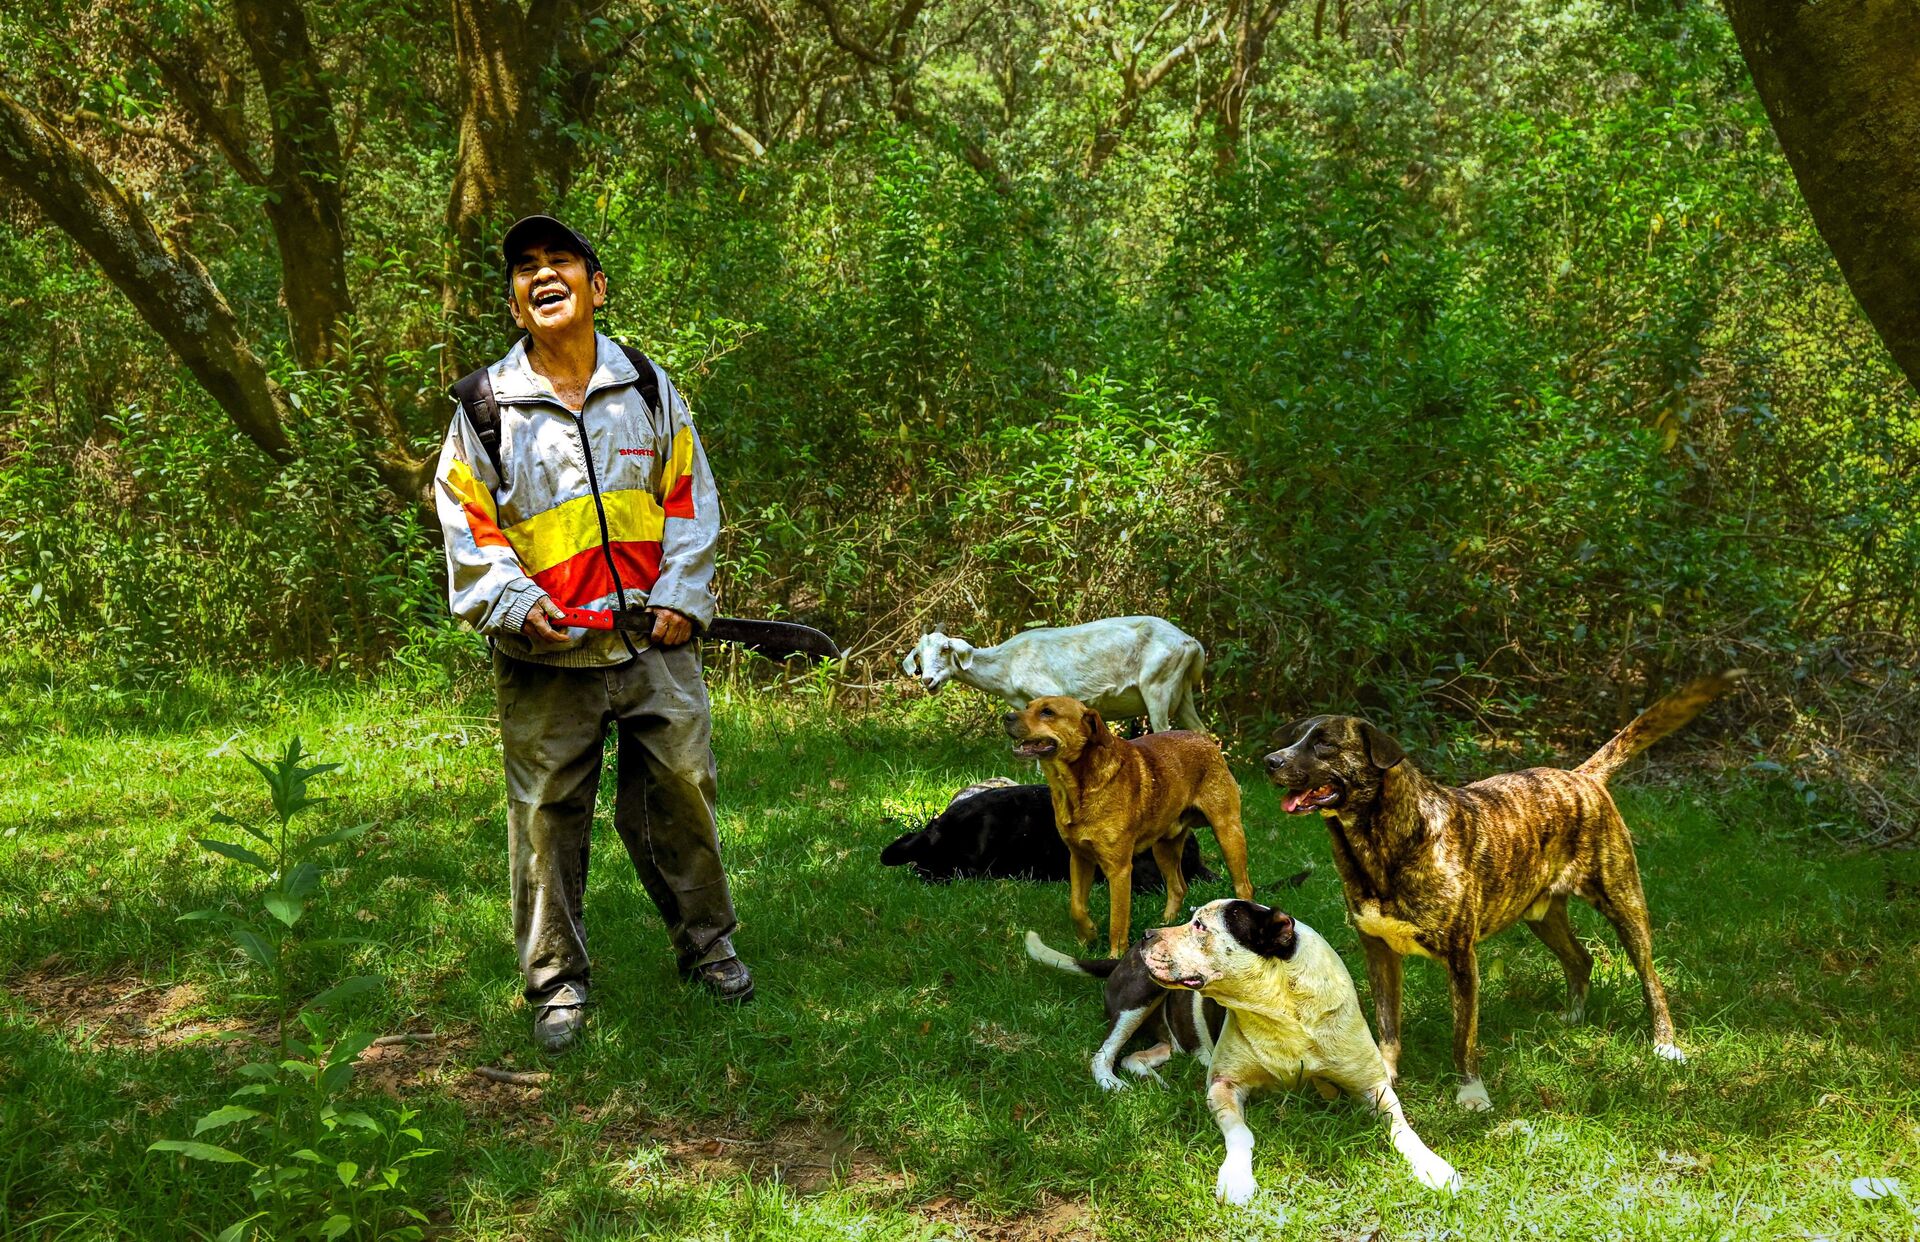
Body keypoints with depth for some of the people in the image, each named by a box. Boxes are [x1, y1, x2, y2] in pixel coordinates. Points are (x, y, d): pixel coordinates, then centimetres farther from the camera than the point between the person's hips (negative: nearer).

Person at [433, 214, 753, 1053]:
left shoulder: (650, 388, 7)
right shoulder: (487, 408, 0)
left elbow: (688, 498, 11)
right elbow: (467, 526, 1)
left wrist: (683, 597, -1)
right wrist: (517, 606, -14)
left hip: (653, 641, 2)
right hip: (545, 657, -2)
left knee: (682, 791, 8)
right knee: (547, 817, 3)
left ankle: (707, 944, 29)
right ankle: (556, 981, 18)